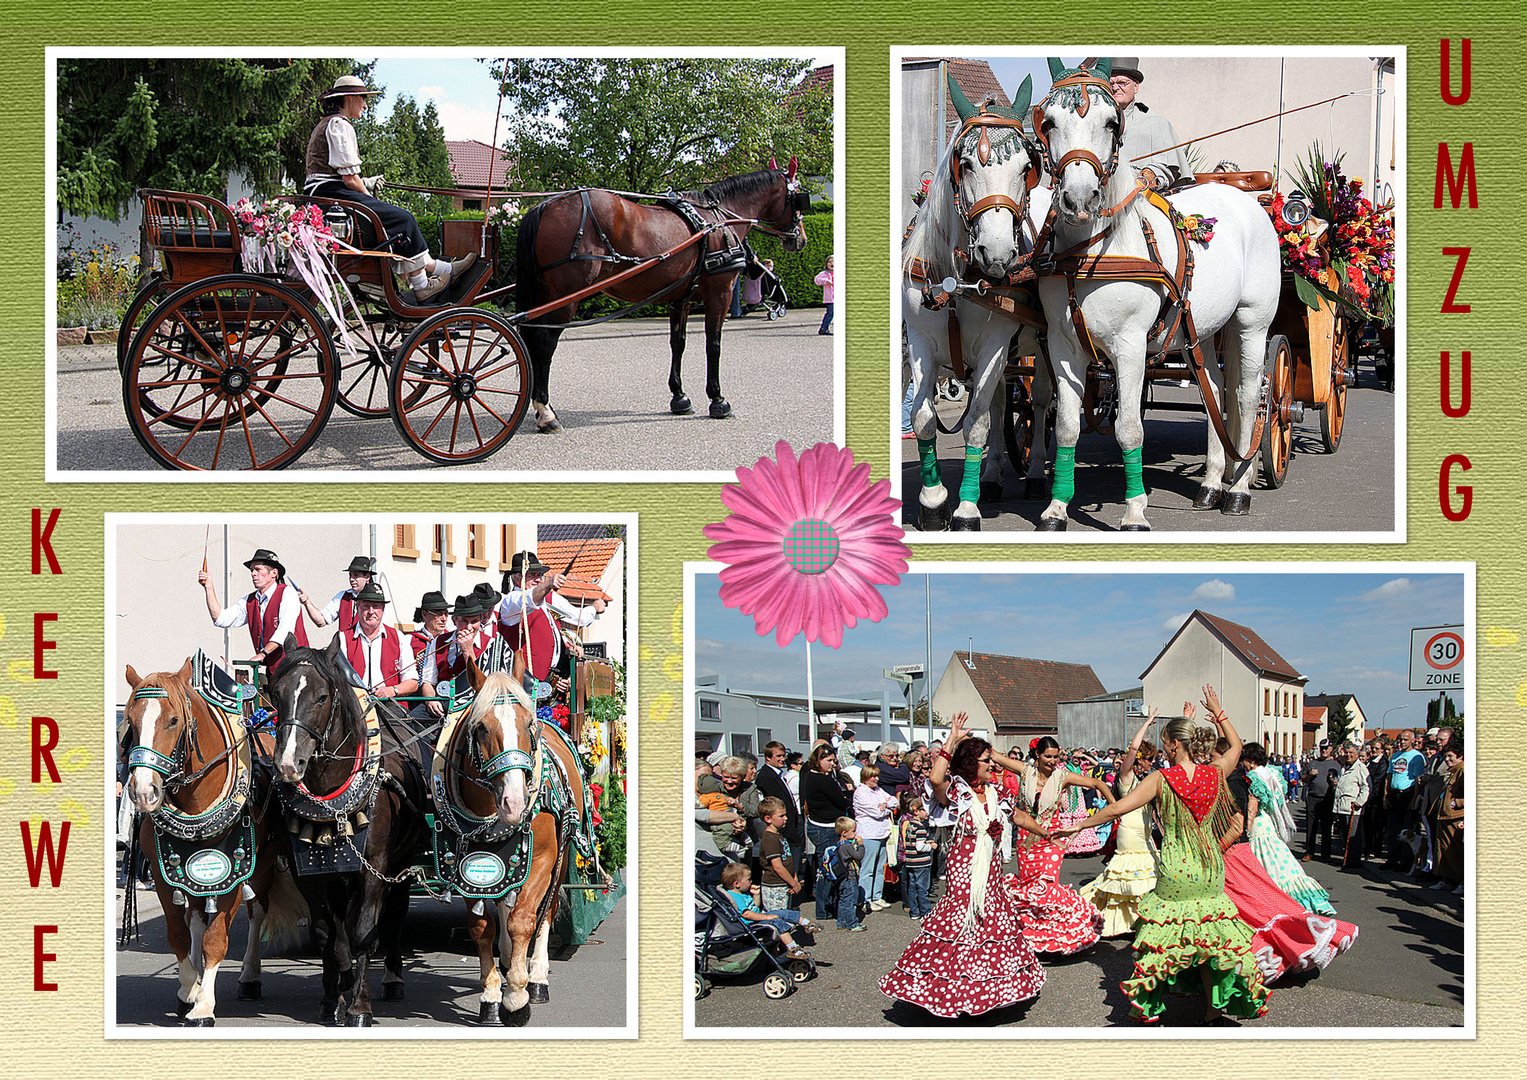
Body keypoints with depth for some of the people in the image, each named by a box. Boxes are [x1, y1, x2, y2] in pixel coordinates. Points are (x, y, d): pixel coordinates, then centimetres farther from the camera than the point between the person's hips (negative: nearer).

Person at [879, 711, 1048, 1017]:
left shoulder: (995, 794, 12)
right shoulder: (957, 791, -7)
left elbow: (1020, 817, 26)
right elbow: (936, 779, -29)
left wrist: (1047, 833, 33)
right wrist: (951, 741, -24)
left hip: (990, 870, 6)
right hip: (963, 869, -6)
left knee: (993, 920, 9)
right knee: (959, 920, -9)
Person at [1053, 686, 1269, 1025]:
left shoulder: (1161, 779, -13)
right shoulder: (1214, 773, -3)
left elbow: (1117, 808, -16)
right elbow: (1236, 745, 19)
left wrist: (1078, 826, -6)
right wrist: (1219, 714, 29)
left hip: (1175, 870, -3)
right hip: (1211, 868, 3)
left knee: (1163, 936, 8)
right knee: (1209, 937, 13)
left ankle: (1149, 1009, 12)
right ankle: (1214, 1011, 19)